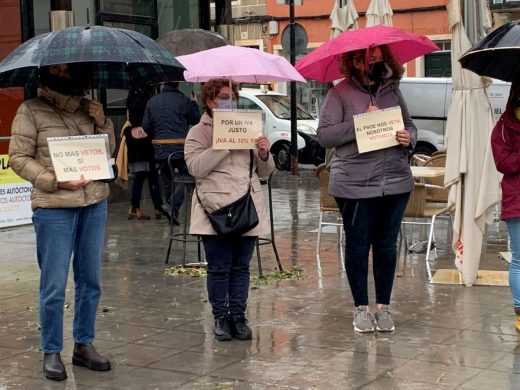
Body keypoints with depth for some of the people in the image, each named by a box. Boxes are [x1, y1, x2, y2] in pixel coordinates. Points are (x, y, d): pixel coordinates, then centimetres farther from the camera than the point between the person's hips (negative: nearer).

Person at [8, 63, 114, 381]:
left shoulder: (88, 107, 10)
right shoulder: (31, 110, -3)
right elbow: (19, 158, -5)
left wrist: (103, 123, -3)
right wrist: (55, 181, -15)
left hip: (95, 204, 5)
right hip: (54, 208, -5)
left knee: (90, 280, 12)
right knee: (54, 285, 0)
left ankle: (84, 345, 25)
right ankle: (51, 352, 13)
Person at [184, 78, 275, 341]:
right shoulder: (199, 132, 5)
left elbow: (264, 172, 17)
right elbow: (195, 167, -12)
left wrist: (264, 154, -5)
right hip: (216, 210, -3)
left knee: (241, 266, 6)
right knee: (219, 267, -1)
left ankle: (238, 317, 12)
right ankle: (220, 318, 10)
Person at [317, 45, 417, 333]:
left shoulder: (392, 91, 11)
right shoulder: (340, 93, -3)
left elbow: (410, 126, 20)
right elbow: (324, 135, -10)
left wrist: (409, 139, -3)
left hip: (395, 181, 4)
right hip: (355, 185, -4)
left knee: (386, 246, 10)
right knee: (358, 247, 6)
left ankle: (383, 306, 22)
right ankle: (361, 308, 20)